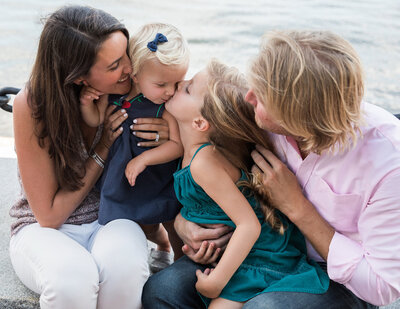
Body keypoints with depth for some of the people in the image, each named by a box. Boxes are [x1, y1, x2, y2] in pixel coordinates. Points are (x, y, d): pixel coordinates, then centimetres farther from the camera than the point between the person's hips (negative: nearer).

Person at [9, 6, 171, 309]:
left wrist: (171, 138, -19)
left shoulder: (132, 94, -10)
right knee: (72, 278, -36)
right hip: (45, 229, -1)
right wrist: (103, 150, -18)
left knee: (125, 264, -34)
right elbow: (49, 215, -11)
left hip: (112, 222, 2)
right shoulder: (32, 106, -18)